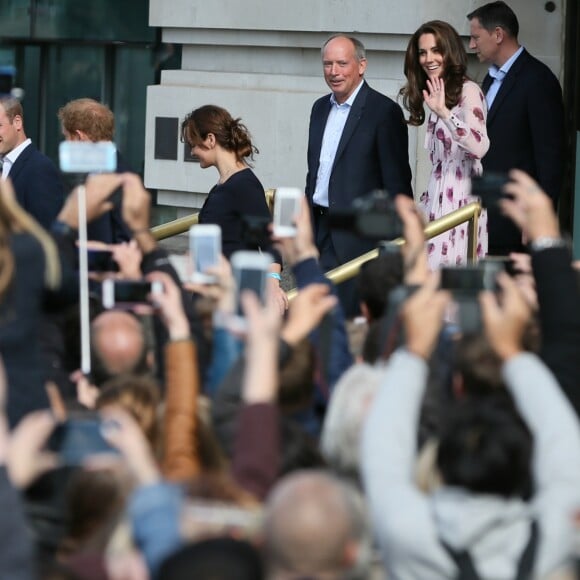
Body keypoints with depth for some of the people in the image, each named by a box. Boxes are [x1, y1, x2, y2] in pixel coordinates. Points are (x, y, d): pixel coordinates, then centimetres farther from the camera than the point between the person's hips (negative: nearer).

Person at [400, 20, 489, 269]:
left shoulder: (468, 91, -7)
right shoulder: (436, 94, 18)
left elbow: (480, 147, -23)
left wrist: (444, 113, -31)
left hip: (460, 199, -8)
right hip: (437, 200, 8)